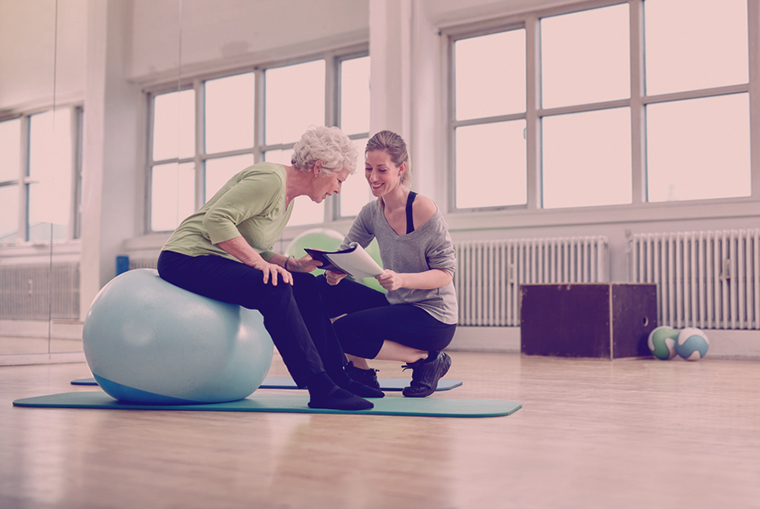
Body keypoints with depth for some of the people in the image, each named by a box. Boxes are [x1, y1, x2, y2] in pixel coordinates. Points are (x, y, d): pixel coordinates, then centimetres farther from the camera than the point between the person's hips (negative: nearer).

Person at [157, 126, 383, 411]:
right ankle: (320, 389, -27)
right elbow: (216, 219, -26)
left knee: (305, 285, 5)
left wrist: (292, 264, -3)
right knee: (274, 289, -29)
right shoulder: (269, 179, -18)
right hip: (187, 257, -10)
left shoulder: (288, 200, 13)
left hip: (216, 262, 10)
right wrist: (259, 262, -28)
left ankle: (336, 376, 6)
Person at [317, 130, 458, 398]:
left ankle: (426, 360, -4)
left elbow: (446, 272, -16)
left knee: (344, 330, -21)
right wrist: (335, 270, -23)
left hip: (434, 318, -7)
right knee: (324, 288, -4)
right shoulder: (372, 212, 2)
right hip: (398, 306, 7)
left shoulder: (423, 210, -18)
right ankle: (361, 371, 4)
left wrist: (401, 279, -33)